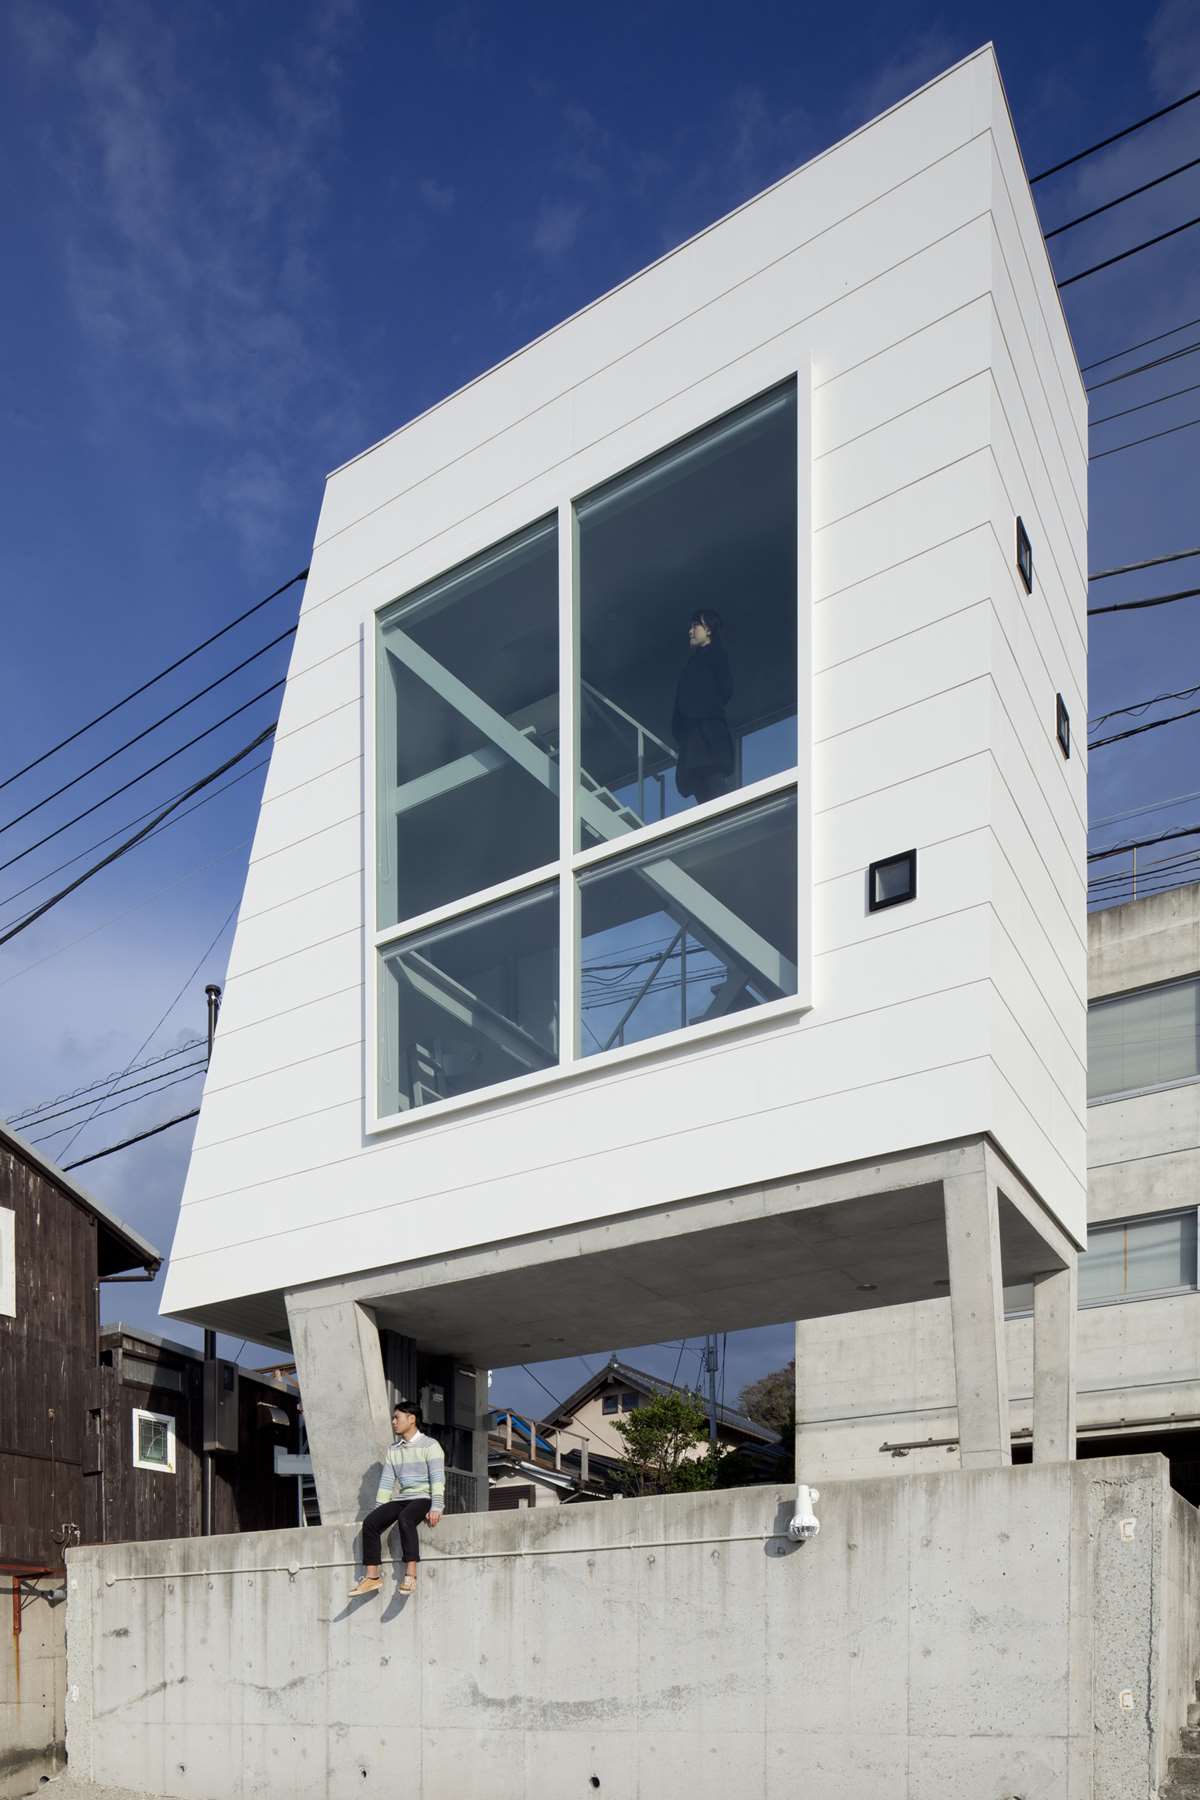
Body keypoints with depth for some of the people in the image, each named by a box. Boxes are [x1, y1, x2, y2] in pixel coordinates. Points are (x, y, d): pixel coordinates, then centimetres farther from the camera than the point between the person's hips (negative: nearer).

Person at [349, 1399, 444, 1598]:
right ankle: (372, 1577, -18)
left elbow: (437, 1478, -11)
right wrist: (381, 1509, 5)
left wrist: (436, 1507, -22)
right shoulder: (392, 1449, 19)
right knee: (370, 1522, -18)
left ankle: (410, 1575, -40)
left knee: (404, 1518, -36)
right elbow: (386, 1481, 15)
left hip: (423, 1499, -6)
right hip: (400, 1499, 6)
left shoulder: (429, 1445, -1)